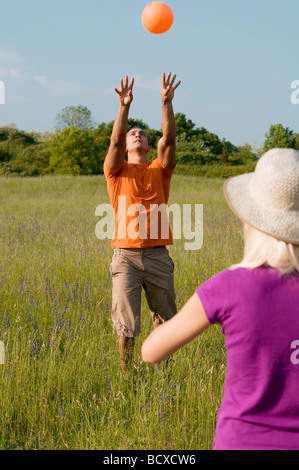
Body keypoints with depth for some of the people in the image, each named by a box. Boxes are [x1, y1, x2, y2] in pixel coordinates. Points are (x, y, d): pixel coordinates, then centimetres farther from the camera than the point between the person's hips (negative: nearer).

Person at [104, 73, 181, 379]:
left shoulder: (160, 170, 11)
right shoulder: (117, 170, 7)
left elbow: (168, 139, -4)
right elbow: (114, 140, -11)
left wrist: (166, 103, -14)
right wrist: (124, 107, -22)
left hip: (157, 254, 2)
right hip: (126, 253, -2)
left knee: (164, 316, 11)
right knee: (126, 320, -1)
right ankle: (125, 373, 12)